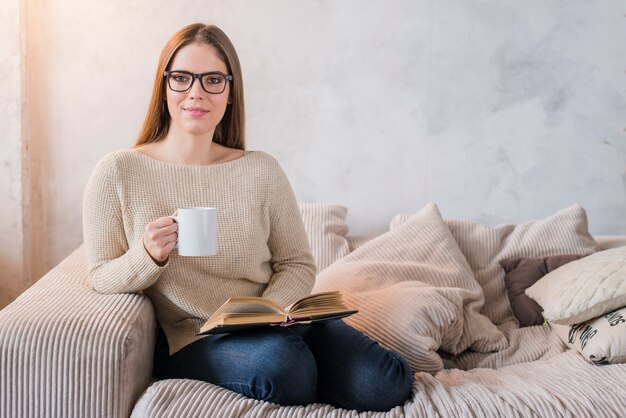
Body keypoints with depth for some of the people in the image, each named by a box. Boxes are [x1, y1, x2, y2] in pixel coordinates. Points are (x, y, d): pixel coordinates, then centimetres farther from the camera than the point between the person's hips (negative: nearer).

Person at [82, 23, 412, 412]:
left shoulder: (262, 170, 3)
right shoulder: (117, 172, -2)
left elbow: (298, 265, 5)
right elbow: (101, 278, 0)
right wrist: (148, 256, -21)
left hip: (274, 326, 2)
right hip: (190, 339, -2)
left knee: (381, 385, -20)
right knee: (282, 364, -33)